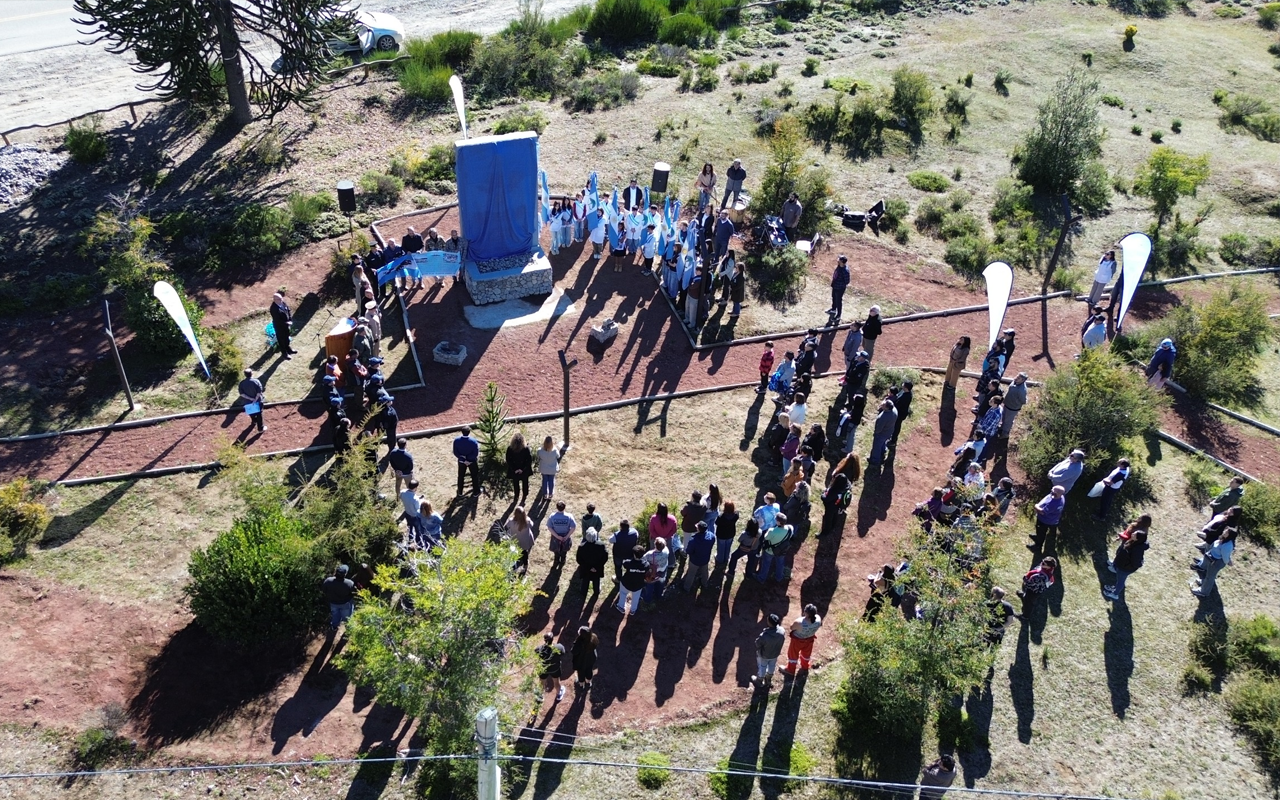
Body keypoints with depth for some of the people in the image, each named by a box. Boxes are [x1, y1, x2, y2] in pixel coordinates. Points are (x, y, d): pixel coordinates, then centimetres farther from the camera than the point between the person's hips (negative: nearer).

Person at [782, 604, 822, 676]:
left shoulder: (799, 622, -43)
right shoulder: (818, 619, -30)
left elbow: (792, 627, -21)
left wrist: (800, 617, -15)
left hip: (798, 640, -4)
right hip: (810, 639, 4)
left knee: (793, 654, 23)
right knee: (806, 653, 33)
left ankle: (790, 671, 44)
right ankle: (805, 666, 59)